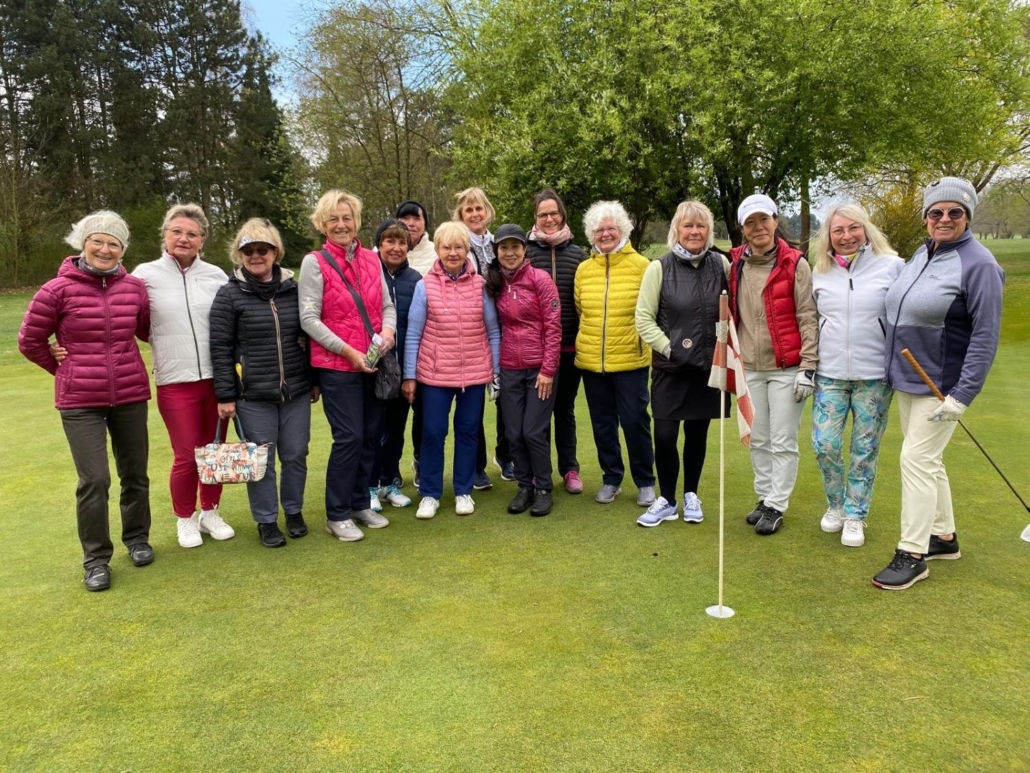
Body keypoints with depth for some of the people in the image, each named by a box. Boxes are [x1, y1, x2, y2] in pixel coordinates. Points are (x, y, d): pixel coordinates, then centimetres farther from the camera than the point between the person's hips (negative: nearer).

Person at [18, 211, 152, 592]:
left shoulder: (135, 287, -1)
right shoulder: (58, 289, -9)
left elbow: (147, 330, 17)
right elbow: (29, 341, 2)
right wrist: (64, 369, 8)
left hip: (130, 396, 3)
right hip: (80, 402, -3)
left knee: (135, 474, 13)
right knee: (94, 480, -6)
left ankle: (137, 538, 34)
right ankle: (96, 559, 12)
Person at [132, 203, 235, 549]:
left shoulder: (216, 276, 4)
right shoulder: (146, 274, -2)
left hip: (217, 378, 2)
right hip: (175, 382, -2)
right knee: (186, 456, 3)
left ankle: (210, 512, 32)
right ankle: (185, 518, 25)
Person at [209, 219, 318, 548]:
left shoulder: (294, 289, 7)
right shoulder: (229, 294, -3)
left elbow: (308, 336, 13)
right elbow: (220, 348, -5)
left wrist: (315, 380, 13)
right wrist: (225, 396, -8)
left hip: (296, 391, 3)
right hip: (253, 395, -3)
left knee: (295, 456, 10)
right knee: (261, 460, 6)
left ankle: (294, 511, 30)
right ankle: (266, 520, 21)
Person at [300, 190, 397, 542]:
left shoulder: (371, 259, 9)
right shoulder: (315, 262, -5)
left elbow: (387, 305, 12)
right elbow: (309, 318, -9)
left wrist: (388, 329, -10)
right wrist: (348, 350, -16)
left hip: (373, 363, 5)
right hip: (336, 364, -5)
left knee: (370, 435, 9)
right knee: (349, 437, -7)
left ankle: (360, 503, 25)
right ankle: (337, 515, 8)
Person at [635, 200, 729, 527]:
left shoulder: (721, 265, 1)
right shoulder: (659, 268, -5)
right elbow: (643, 319, -5)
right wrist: (669, 348, -13)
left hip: (708, 365, 2)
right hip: (669, 367, -2)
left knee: (697, 434, 11)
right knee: (664, 436, -4)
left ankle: (690, 496, 30)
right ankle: (667, 500, 16)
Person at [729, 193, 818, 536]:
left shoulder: (795, 264, -6)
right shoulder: (735, 266, 6)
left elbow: (808, 318, -8)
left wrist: (808, 367, -11)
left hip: (786, 368, -4)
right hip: (749, 368, 4)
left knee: (783, 442, 2)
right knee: (758, 440, 13)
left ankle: (776, 506, 14)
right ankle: (764, 498, 27)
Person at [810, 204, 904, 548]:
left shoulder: (892, 265, -4)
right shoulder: (820, 272, 6)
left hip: (875, 376, -2)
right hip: (829, 374, 2)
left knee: (865, 449, 6)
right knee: (824, 444, -1)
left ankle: (855, 515, 22)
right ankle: (835, 504, 24)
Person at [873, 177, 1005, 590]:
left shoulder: (978, 264, -15)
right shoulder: (922, 252, 7)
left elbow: (986, 336, -17)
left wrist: (963, 395, -20)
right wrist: (893, 367, 14)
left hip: (941, 383, -8)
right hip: (907, 379, 8)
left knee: (917, 459, -7)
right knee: (927, 459, 16)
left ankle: (912, 555, 4)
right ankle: (944, 536, 32)